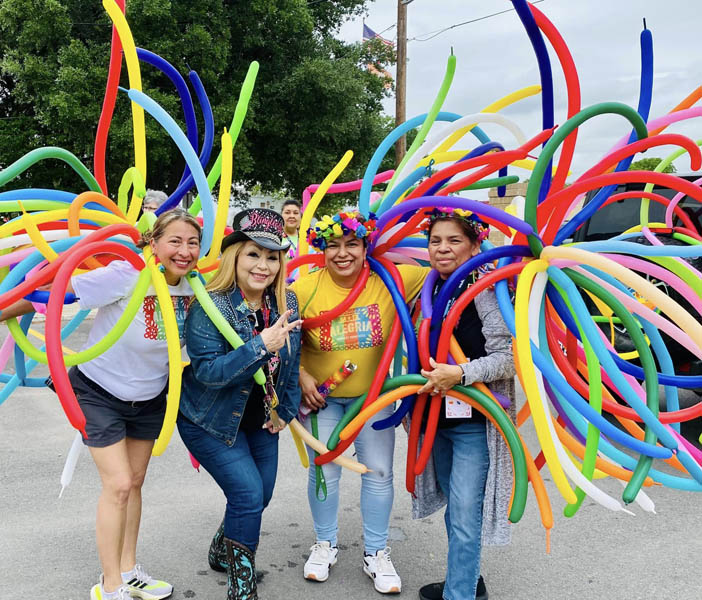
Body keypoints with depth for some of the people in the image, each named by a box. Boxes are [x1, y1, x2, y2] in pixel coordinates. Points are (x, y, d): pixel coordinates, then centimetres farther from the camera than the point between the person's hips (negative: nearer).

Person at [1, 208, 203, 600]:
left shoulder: (192, 287, -12)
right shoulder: (126, 276, -29)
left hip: (150, 395, 5)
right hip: (99, 391, -5)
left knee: (135, 481, 14)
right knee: (118, 485, -5)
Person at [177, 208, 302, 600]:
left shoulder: (286, 303, -7)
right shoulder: (209, 306, -24)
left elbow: (292, 362, 4)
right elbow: (206, 370, -30)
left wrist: (286, 410, 4)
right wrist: (261, 345, -40)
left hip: (260, 419, 6)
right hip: (210, 419, -6)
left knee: (261, 495, 16)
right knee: (248, 494, -12)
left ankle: (223, 549, 46)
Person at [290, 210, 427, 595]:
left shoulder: (390, 281, -16)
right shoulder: (305, 289, -16)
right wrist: (301, 377, -14)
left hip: (374, 393, 1)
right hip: (321, 394, 0)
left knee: (379, 472, 8)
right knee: (324, 471, 9)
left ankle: (376, 553, 29)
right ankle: (325, 544, 34)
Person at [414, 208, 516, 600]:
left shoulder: (488, 292, -14)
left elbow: (510, 357, -19)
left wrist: (460, 373, -27)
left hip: (475, 423, -7)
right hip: (436, 418, 7)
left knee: (464, 515, -4)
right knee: (455, 507, 20)